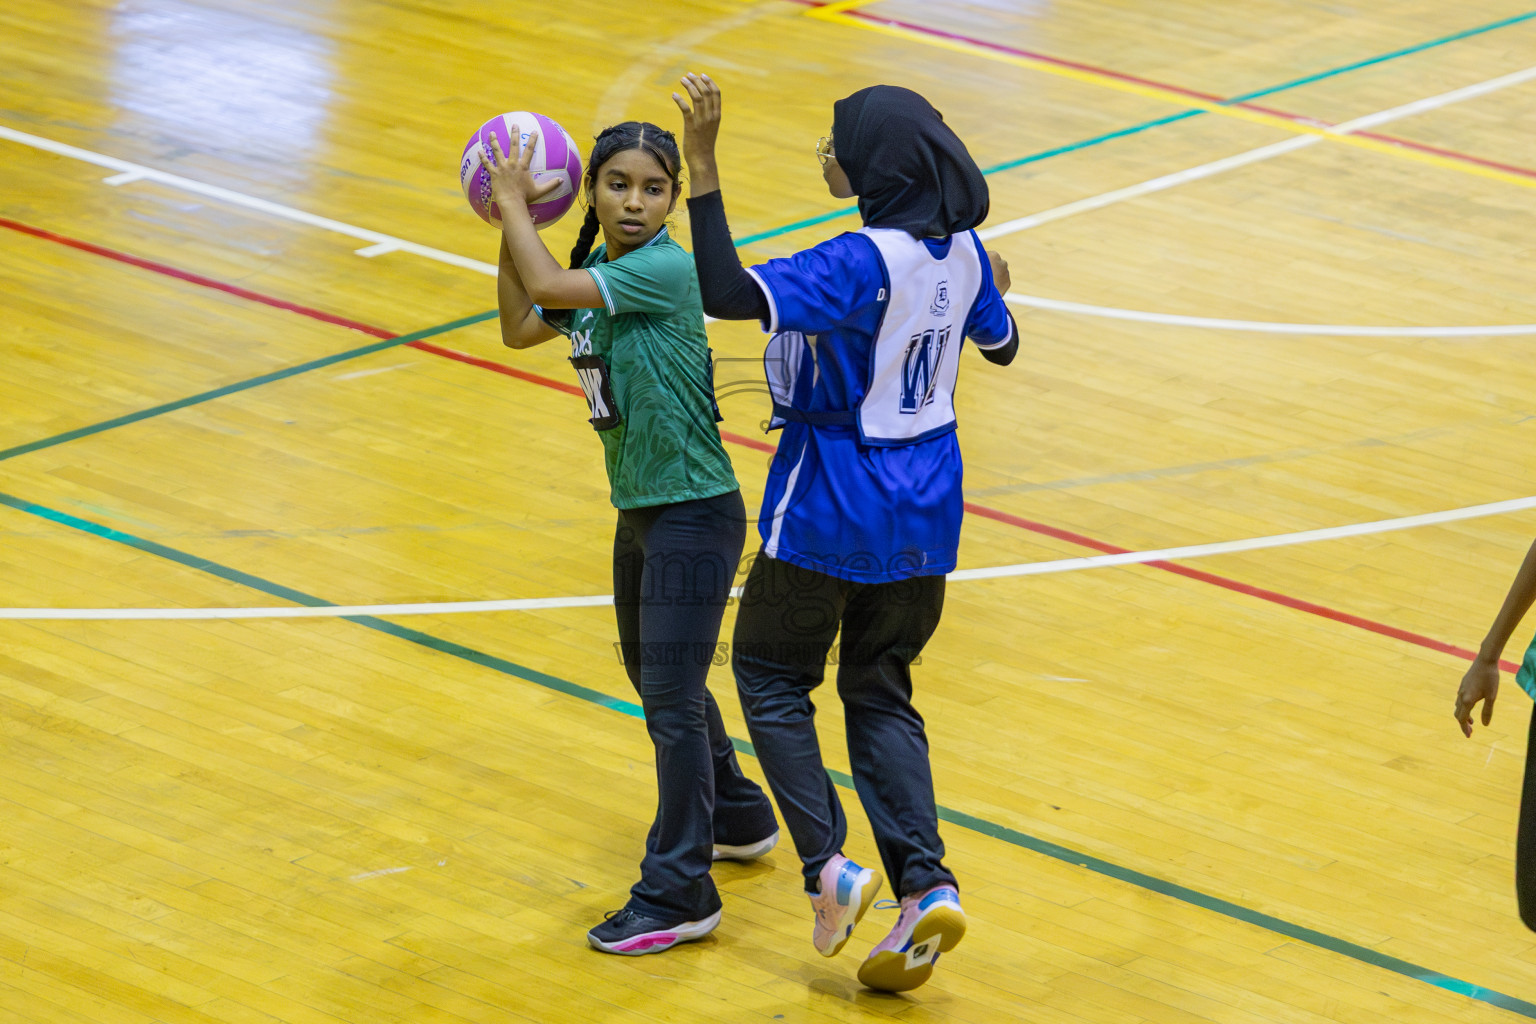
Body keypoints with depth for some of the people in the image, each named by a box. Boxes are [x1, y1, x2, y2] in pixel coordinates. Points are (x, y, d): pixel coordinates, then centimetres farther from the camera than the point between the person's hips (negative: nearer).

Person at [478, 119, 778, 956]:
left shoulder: (666, 271, -21)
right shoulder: (597, 276, 5)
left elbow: (546, 285, -28)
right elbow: (520, 328, 13)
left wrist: (515, 204, -13)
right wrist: (510, 226, 5)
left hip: (693, 515, -10)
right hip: (638, 510, 10)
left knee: (672, 700, -8)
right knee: (652, 677, 24)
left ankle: (679, 894, -3)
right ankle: (737, 816, 43)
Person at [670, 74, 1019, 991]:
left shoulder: (864, 262, -25)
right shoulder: (961, 249, -2)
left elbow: (730, 294, -36)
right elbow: (1001, 345, 16)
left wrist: (704, 166, -36)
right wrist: (991, 288, 38)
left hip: (834, 510, -7)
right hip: (925, 511, 7)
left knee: (771, 674, 13)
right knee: (881, 690, 17)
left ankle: (830, 865, 0)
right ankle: (926, 886, 3)